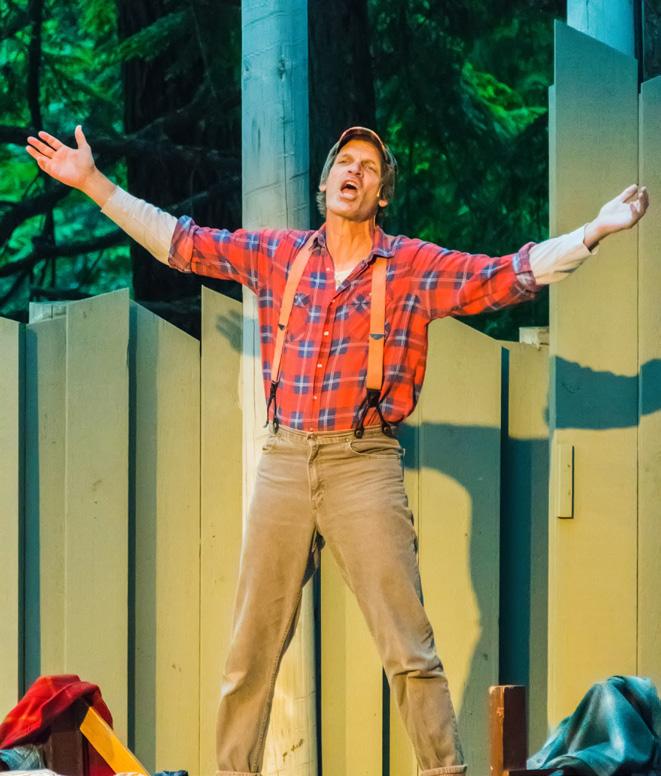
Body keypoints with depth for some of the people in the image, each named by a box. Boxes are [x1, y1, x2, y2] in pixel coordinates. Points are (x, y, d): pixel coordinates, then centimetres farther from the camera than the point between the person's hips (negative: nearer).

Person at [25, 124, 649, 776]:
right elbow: (180, 241, 16)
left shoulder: (414, 266, 4)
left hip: (365, 465, -3)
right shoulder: (275, 254, 12)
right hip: (284, 462, 3)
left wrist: (596, 230, -11)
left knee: (408, 648, -7)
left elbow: (507, 277, -1)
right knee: (252, 646, 4)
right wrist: (94, 183, 15)